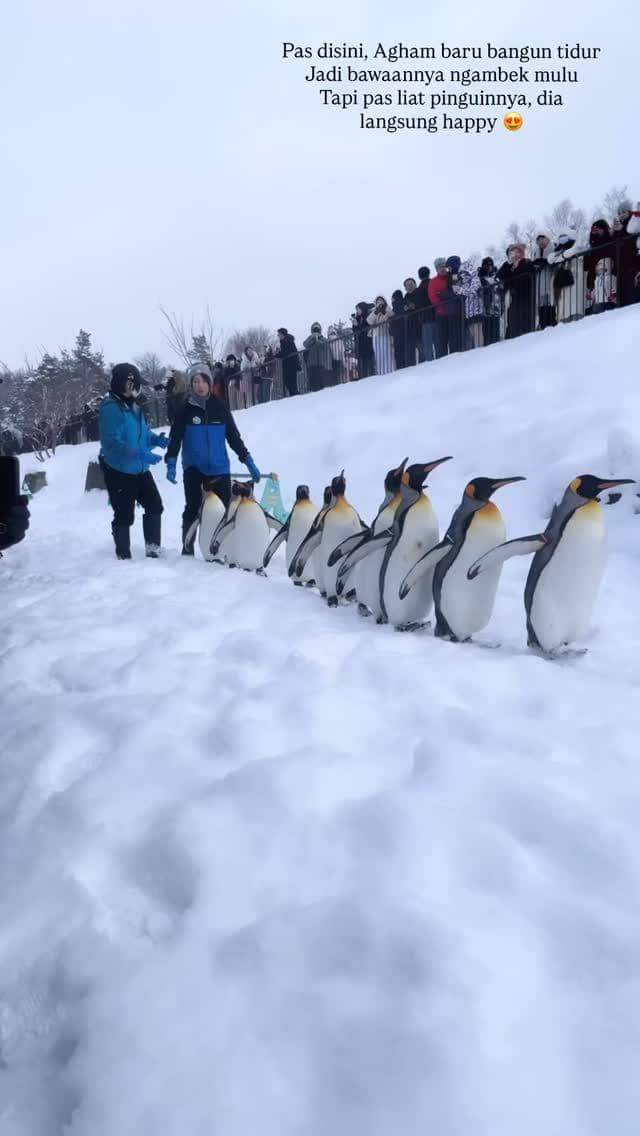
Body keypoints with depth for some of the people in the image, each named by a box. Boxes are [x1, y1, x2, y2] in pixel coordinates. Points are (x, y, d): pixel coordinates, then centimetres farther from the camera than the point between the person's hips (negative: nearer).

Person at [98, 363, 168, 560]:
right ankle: (124, 556, 14)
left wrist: (156, 439, -3)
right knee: (124, 515, 0)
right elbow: (111, 442, -27)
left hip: (139, 470, 9)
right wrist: (140, 454, -35)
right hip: (119, 471, -9)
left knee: (155, 506, 11)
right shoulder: (111, 408, -18)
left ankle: (153, 548, 23)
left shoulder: (134, 407, 10)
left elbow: (142, 433, 20)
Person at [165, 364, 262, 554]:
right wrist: (171, 464, -13)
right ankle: (187, 549, 11)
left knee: (224, 510, -4)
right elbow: (175, 439, 0)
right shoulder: (185, 410, 2)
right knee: (192, 510, 1)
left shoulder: (220, 408, 6)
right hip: (193, 469, -1)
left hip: (219, 469, 1)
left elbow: (234, 438, 11)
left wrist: (250, 463, 8)